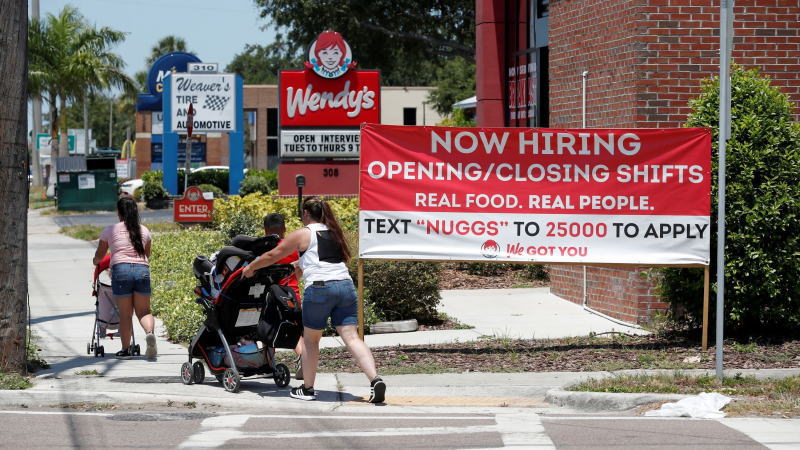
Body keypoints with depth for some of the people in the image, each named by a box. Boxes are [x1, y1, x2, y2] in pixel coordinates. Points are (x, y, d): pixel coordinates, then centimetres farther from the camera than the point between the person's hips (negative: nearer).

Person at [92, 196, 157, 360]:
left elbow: (99, 255, 21)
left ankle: (126, 349, 6)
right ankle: (150, 333, -23)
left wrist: (95, 262, 44)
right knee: (143, 311, 6)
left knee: (125, 314, 4)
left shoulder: (110, 230, 8)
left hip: (121, 270, -2)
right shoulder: (144, 231, 16)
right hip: (142, 270, 2)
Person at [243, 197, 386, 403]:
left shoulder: (303, 234, 5)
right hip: (346, 285, 4)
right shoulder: (334, 233, 21)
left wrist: (250, 267, 26)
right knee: (351, 338, -2)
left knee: (310, 339, 12)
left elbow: (272, 256, 10)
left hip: (319, 288, -4)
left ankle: (307, 388, 18)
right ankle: (375, 380, -19)